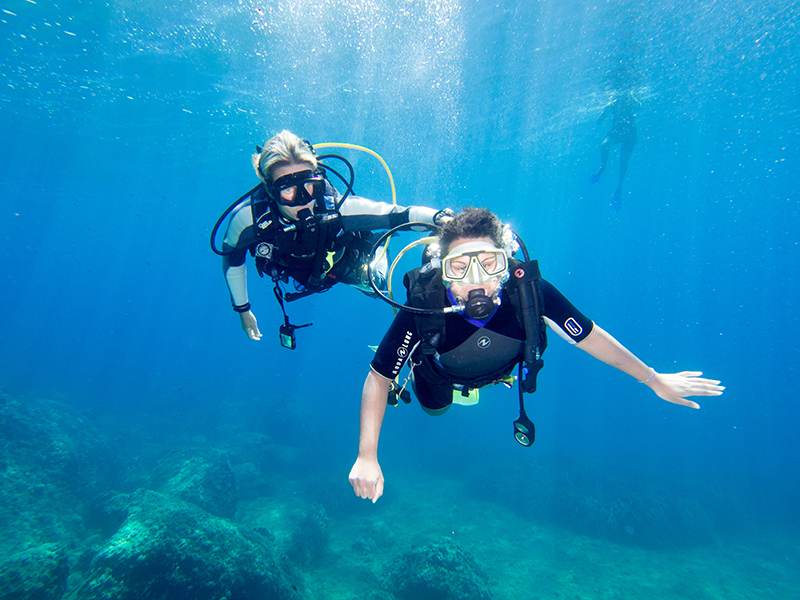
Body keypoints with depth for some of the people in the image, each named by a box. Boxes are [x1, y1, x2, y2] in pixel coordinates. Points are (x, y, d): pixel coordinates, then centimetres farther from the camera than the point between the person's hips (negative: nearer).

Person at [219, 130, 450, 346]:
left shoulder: (338, 208, -46)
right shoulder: (248, 218, -40)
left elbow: (399, 215, -42)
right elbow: (232, 257, -18)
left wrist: (439, 217, -64)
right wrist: (242, 308, -7)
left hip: (346, 267, -2)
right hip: (297, 271, 3)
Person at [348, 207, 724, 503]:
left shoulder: (528, 290, -41)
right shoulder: (423, 306, -44)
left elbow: (588, 336, -24)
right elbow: (378, 378, -32)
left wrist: (655, 380, -13)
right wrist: (367, 457, -39)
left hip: (497, 370, 1)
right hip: (439, 375, -1)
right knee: (435, 408, 31)